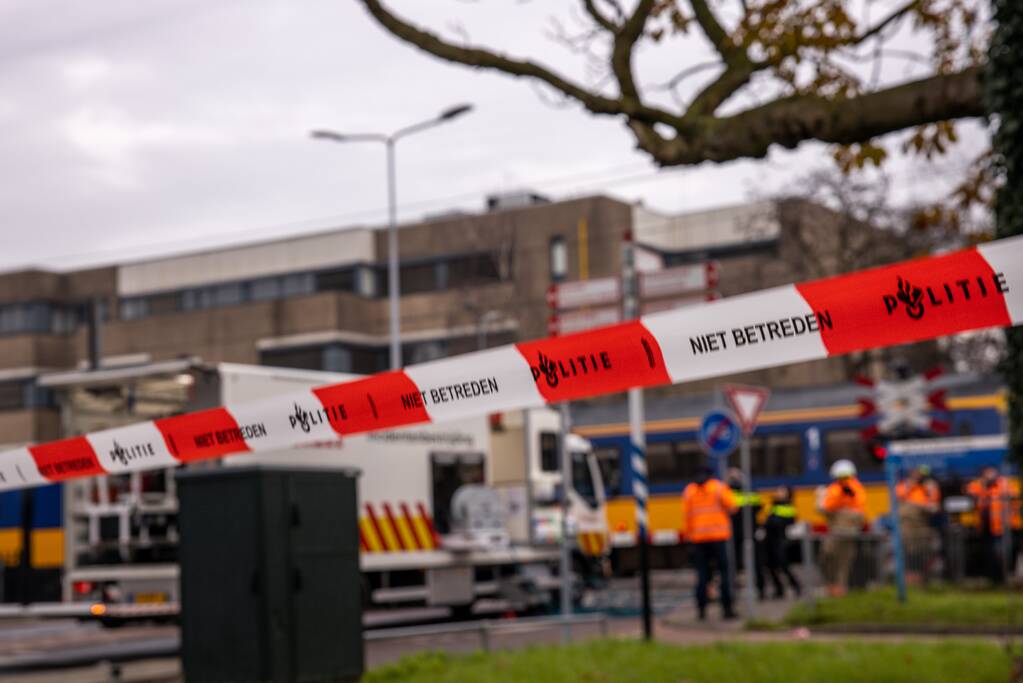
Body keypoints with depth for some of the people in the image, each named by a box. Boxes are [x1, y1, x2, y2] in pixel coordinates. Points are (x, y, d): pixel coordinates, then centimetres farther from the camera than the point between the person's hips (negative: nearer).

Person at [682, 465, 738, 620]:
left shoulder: (689, 491, 9)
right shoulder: (718, 487, 2)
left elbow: (686, 515, 5)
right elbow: (731, 506, -7)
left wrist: (687, 535, 10)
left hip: (698, 538, 3)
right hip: (718, 536, -3)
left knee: (702, 574, 6)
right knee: (724, 572, 1)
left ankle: (702, 609, 1)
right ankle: (726, 608, -4)